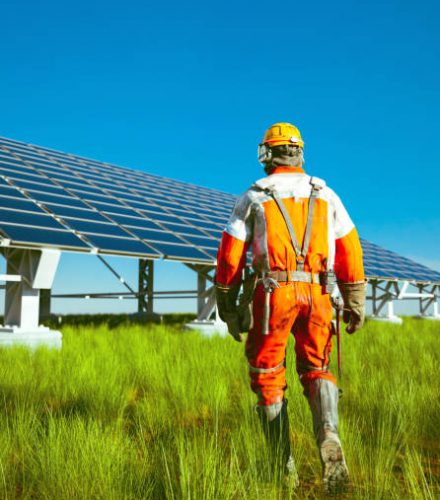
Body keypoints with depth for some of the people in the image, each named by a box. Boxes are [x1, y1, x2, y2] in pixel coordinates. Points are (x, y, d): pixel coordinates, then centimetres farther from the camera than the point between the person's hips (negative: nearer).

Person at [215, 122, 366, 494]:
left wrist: (228, 308, 10)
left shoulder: (252, 198, 6)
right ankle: (329, 438, -10)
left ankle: (284, 467, 15)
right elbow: (350, 251, 9)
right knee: (317, 370, 17)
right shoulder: (326, 195, 13)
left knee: (268, 377, 11)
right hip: (316, 295, 3)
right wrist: (355, 304, 14)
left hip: (272, 293, -2)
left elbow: (230, 256, 2)